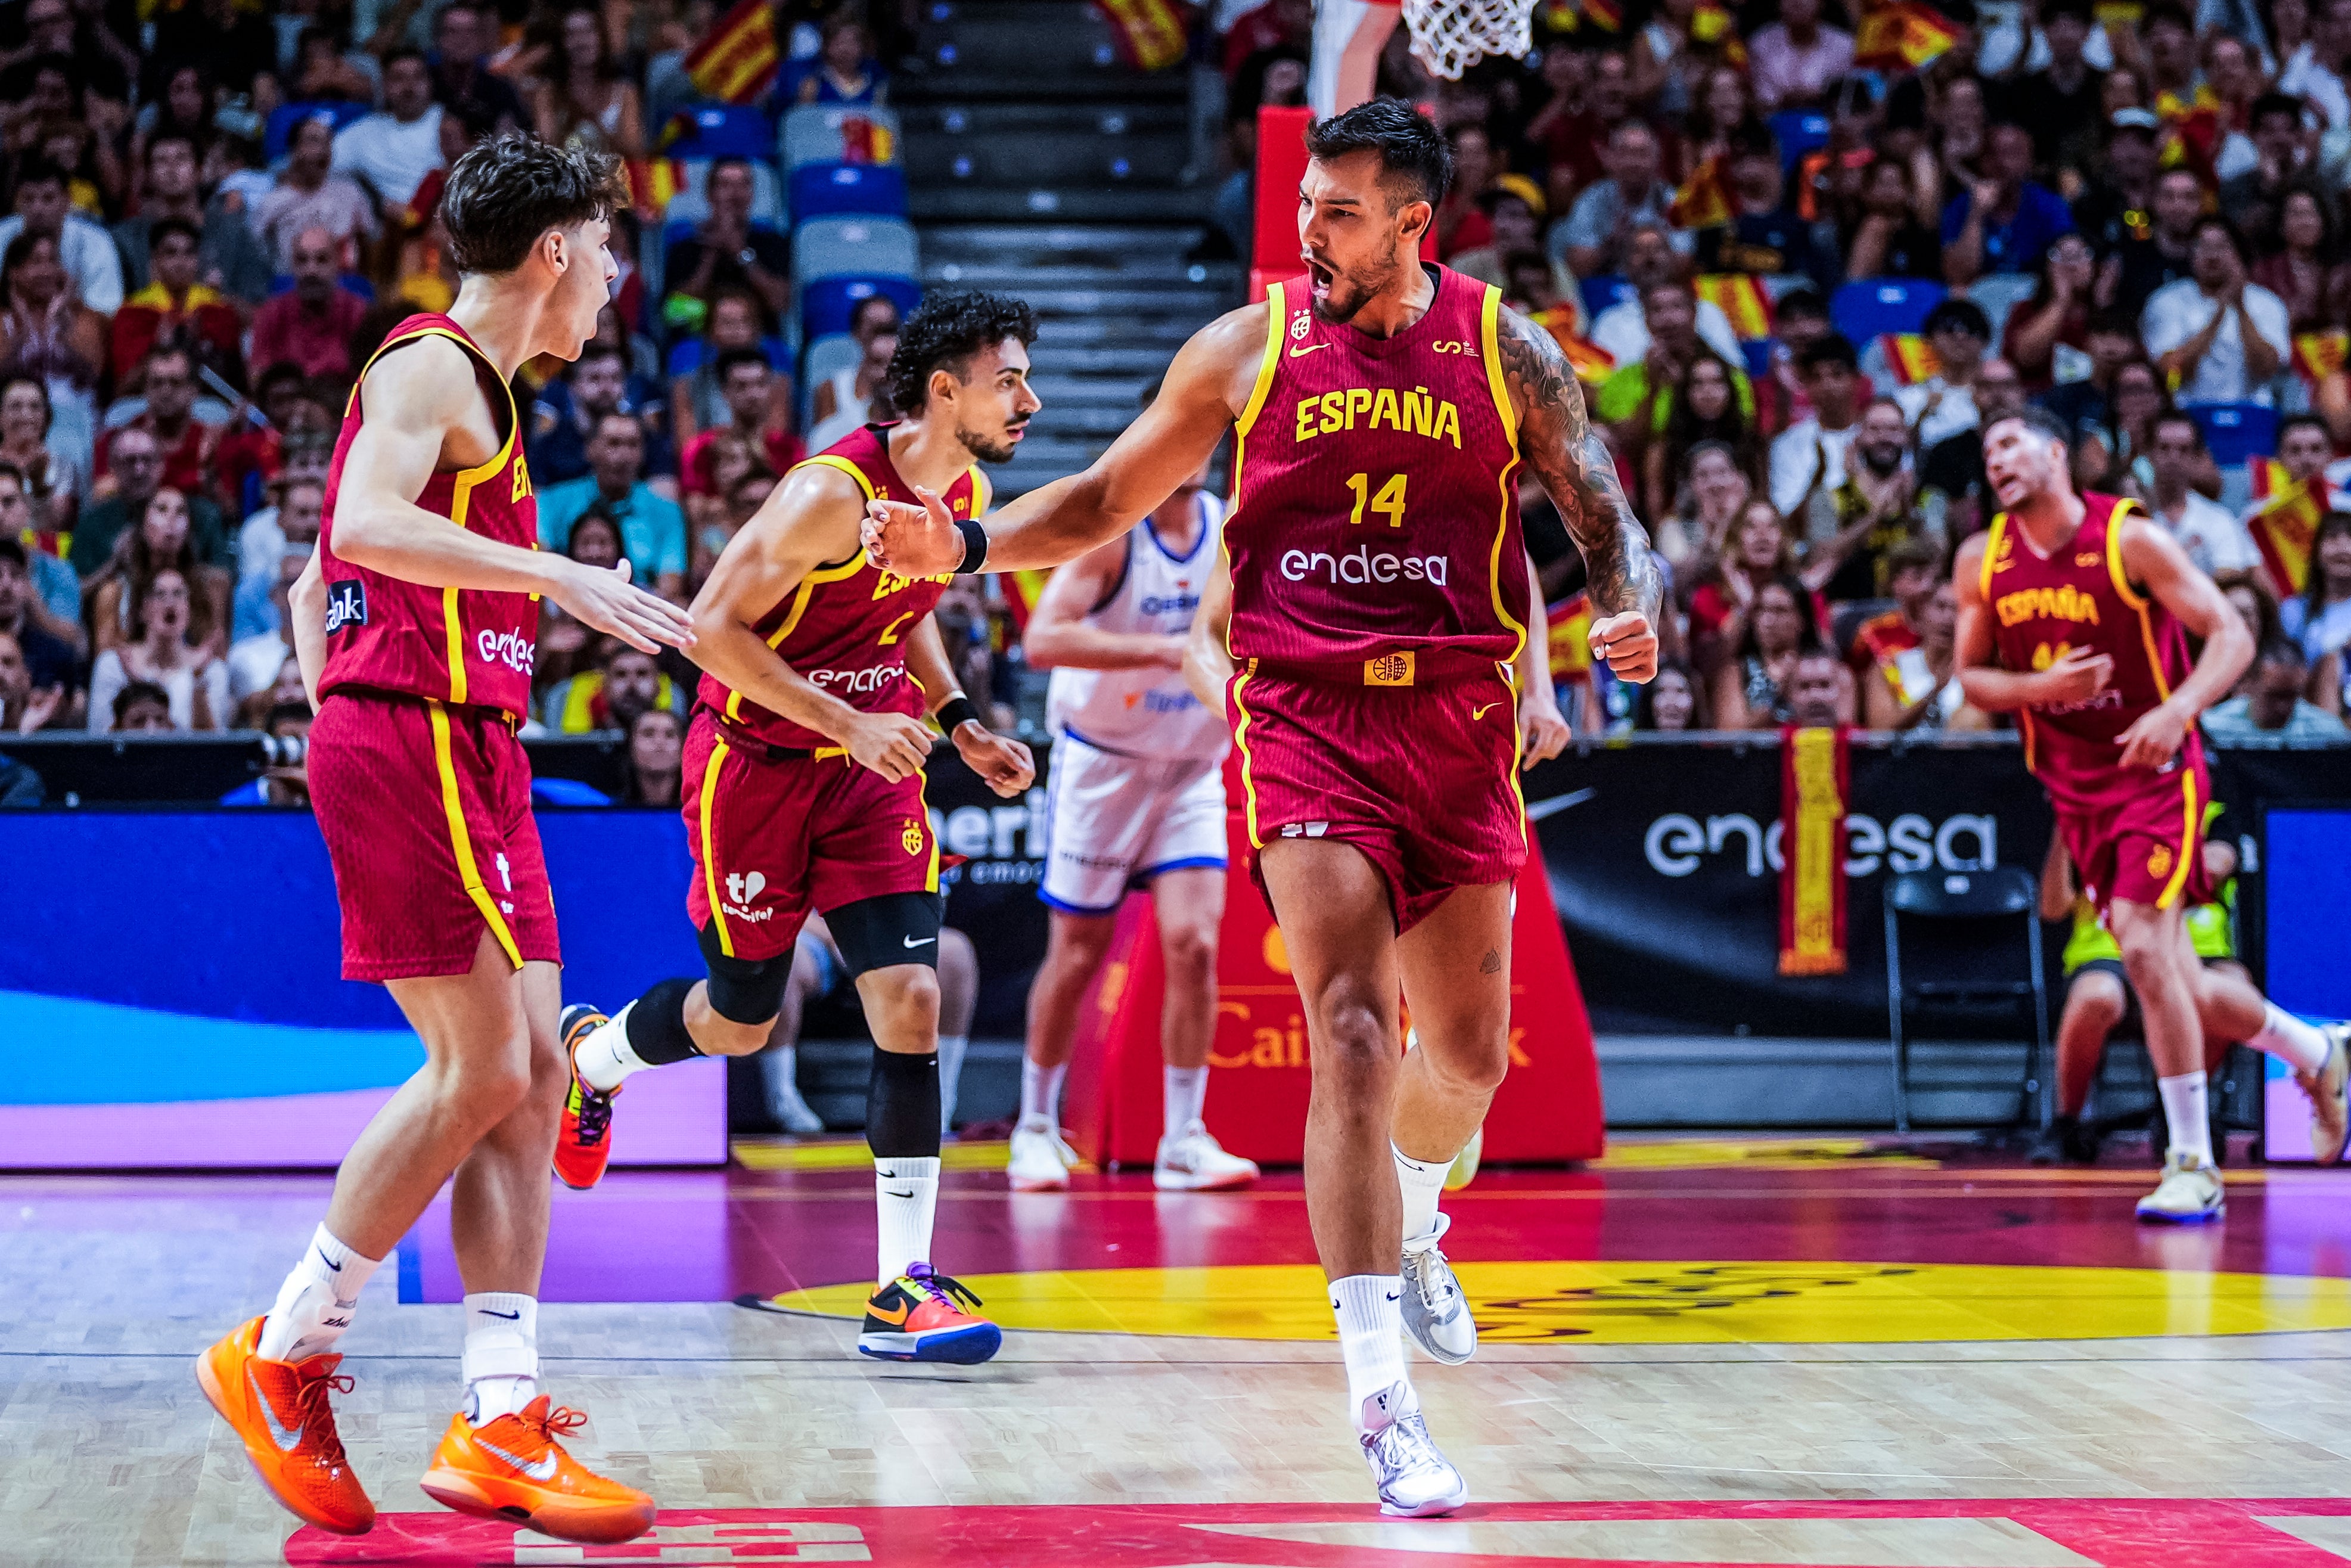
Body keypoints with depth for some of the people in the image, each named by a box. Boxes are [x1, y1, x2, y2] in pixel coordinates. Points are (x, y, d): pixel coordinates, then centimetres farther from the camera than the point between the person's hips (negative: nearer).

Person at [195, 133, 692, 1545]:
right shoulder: (433, 367, -7)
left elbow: (315, 583, 26)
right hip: (412, 742, -10)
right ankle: (284, 1354, 1)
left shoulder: (482, 389, 22)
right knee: (481, 1070, -11)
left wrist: (336, 719, 21)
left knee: (532, 1075, 4)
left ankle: (501, 1426, 3)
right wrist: (559, 574, -29)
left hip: (472, 760, 10)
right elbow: (360, 528, -26)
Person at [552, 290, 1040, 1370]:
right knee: (741, 1020, 8)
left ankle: (904, 1287, -8)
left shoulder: (966, 497, 0)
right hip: (756, 763, -6)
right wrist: (847, 723, -26)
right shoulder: (835, 492, -25)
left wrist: (959, 725, 5)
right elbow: (713, 627, -23)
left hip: (871, 764, 6)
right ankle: (590, 1055, 43)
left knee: (911, 1001, -10)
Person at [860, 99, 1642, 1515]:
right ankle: (1382, 1392, -21)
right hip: (1303, 715, -2)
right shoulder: (1248, 347, 3)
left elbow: (1604, 510, 6)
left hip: (1458, 720, 2)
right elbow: (1106, 501, 11)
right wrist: (964, 546, -3)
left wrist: (1630, 603, -16)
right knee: (1353, 1027, -17)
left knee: (1471, 1051, 11)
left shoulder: (1507, 351, 4)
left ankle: (1413, 1225, 47)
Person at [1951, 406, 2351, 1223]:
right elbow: (1971, 675, 9)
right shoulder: (1981, 563, 2)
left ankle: (2193, 1166, -11)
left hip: (2154, 771, -6)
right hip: (2073, 785, 6)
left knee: (2144, 949, -20)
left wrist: (2178, 710, -29)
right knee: (2181, 986, 9)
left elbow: (2232, 635, -12)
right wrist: (2039, 686, -12)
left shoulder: (2129, 538, -12)